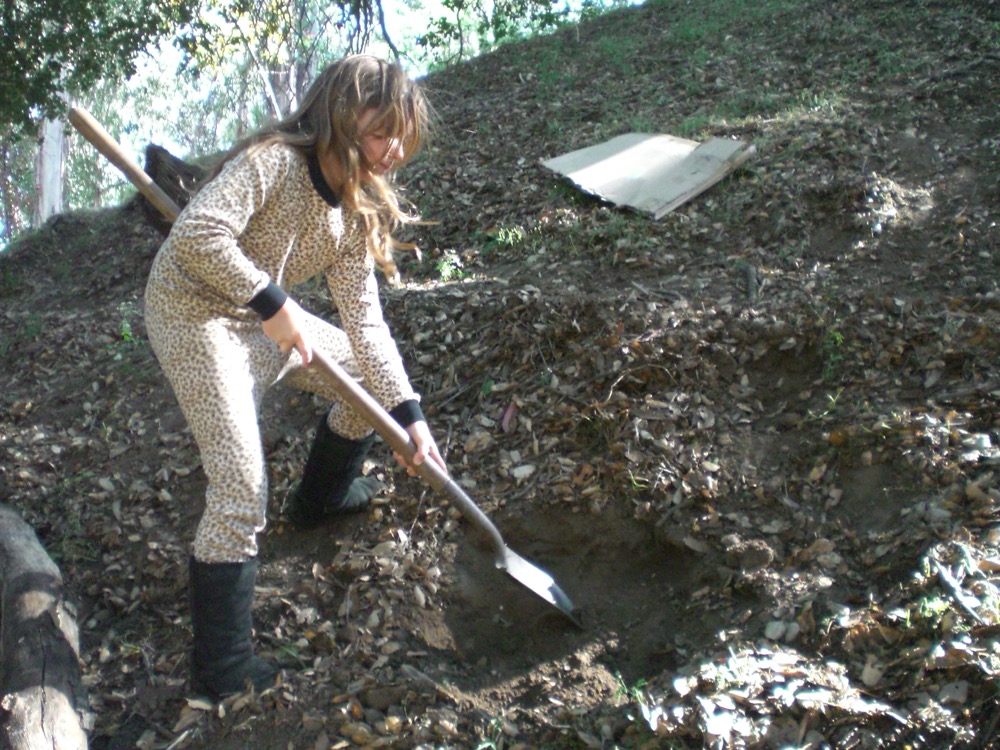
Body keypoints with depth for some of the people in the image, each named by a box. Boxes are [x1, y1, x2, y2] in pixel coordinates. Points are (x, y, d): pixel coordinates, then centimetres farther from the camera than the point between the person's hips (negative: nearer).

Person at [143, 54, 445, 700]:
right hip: (195, 314, -8)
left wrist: (410, 415, -10)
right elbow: (197, 233, -38)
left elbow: (364, 322, -3)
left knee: (372, 379, 16)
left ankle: (322, 497, 40)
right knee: (241, 489, -14)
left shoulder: (356, 209, -1)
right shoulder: (274, 161, -24)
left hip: (266, 318, 9)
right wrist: (273, 303, -30)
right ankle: (222, 669, 0)